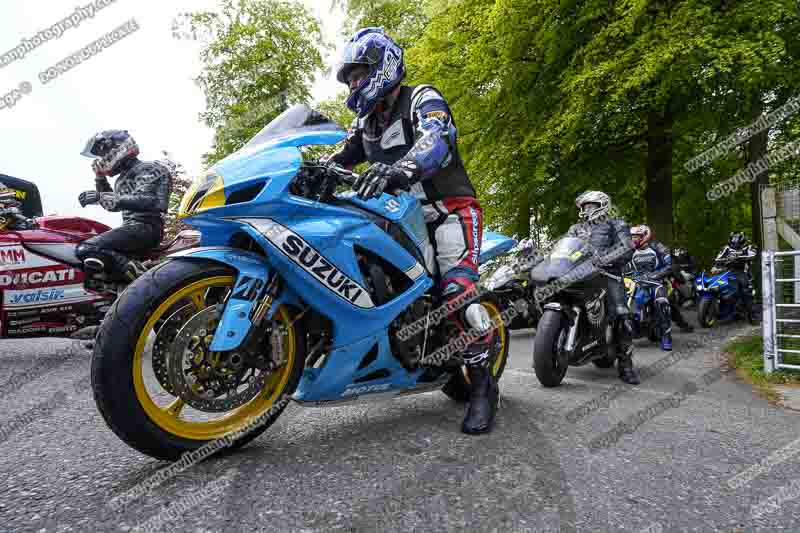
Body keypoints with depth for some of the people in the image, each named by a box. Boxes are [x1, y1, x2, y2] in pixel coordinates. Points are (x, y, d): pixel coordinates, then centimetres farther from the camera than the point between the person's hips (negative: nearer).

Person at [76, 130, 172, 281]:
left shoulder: (146, 169, -6)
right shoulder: (125, 175, 24)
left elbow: (144, 201, -24)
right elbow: (112, 204, 33)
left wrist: (101, 196, -27)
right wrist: (100, 178, 23)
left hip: (144, 228, -11)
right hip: (132, 227, 11)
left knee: (86, 250, -25)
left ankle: (139, 275, -29)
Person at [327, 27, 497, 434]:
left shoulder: (422, 99, -6)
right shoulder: (366, 122, 18)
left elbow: (435, 142, -29)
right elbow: (340, 160, 12)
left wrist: (401, 169, -50)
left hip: (449, 209, -7)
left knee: (457, 293, -26)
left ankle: (482, 385, -15)